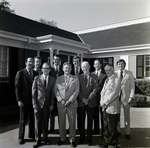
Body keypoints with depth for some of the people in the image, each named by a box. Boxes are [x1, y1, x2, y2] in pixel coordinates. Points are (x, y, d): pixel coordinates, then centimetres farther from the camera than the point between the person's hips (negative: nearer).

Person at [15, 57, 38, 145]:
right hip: (24, 100, -3)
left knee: (32, 118, 11)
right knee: (23, 119, 7)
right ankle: (21, 137, 21)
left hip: (33, 100, 3)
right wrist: (19, 100, -11)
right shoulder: (20, 73, -4)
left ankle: (32, 134, 28)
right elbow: (17, 87, -6)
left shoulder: (36, 74, 6)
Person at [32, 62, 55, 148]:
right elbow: (34, 92, -2)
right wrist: (34, 104, -6)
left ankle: (45, 138, 27)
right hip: (38, 103, -1)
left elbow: (53, 93, 2)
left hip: (47, 104, 1)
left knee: (46, 122, 10)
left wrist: (52, 104, -3)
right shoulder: (37, 78, -1)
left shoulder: (53, 79, 2)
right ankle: (38, 139, 19)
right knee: (38, 122, 5)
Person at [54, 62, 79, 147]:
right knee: (61, 122, 8)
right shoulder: (58, 79, 9)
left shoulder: (75, 78, 4)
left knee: (72, 122, 4)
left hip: (72, 104, -1)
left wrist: (70, 101, -11)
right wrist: (60, 100, -9)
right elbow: (56, 90, 5)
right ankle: (62, 138, 25)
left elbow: (77, 90, -2)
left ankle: (72, 139, 20)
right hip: (61, 104, 1)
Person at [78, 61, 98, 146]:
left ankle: (89, 139, 20)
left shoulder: (94, 77, 3)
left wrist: (89, 99, -13)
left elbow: (95, 89, -4)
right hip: (81, 102, 1)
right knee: (81, 121, 8)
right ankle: (82, 138, 22)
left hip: (91, 102, -1)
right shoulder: (79, 77, 5)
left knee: (90, 121, 8)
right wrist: (82, 99, -12)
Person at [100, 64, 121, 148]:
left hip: (112, 108, -7)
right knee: (106, 127, 15)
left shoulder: (117, 79, -7)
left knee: (112, 128, 2)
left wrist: (105, 102, -11)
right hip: (105, 107, 7)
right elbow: (103, 92, 15)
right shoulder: (106, 80, 16)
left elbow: (114, 93, -14)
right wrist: (102, 102, -1)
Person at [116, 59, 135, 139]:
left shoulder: (129, 73, 0)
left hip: (126, 97, 0)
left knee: (127, 115, 9)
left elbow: (132, 86, 0)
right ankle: (117, 131, 25)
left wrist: (131, 96, -8)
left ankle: (127, 133, 22)